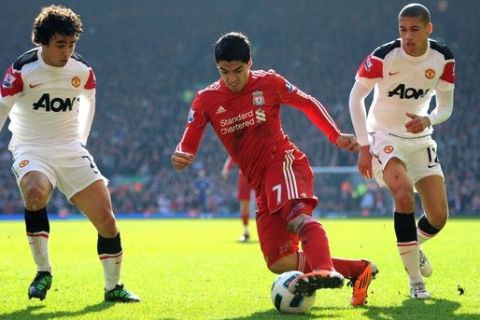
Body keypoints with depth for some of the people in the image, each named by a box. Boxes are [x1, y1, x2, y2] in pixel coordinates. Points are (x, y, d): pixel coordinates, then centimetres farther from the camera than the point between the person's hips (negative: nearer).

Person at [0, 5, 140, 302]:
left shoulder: (82, 71, -1)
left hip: (71, 152, 4)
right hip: (32, 150, -4)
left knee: (107, 219, -5)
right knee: (35, 193, -37)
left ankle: (113, 287, 14)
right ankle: (43, 272, -21)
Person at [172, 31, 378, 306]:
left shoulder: (269, 83, -1)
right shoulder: (206, 100, 4)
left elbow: (308, 104, 13)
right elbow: (188, 145, 0)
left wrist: (336, 136, 4)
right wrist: (181, 157, -24)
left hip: (284, 162, -5)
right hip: (261, 183, 5)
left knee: (296, 216, -38)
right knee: (278, 263, -1)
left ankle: (325, 271, -62)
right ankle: (358, 270, 5)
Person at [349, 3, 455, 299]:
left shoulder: (443, 58, -9)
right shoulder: (383, 56, -20)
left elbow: (446, 107, 0)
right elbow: (356, 97, -10)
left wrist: (428, 120, -24)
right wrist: (364, 147, -14)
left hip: (420, 139, 4)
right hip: (385, 137, -4)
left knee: (439, 216, -2)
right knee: (404, 194, -30)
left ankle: (413, 246, 36)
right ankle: (416, 281, -21)